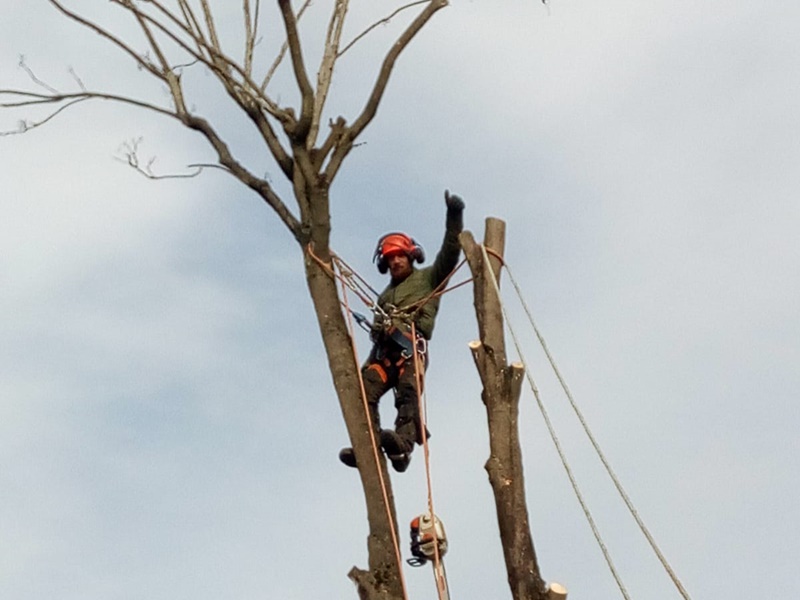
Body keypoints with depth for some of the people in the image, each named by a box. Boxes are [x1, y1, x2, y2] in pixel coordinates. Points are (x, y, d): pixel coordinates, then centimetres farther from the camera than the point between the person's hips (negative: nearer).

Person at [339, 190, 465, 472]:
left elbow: (450, 253, 6)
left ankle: (402, 444, -48)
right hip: (384, 351, 6)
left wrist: (454, 216, -6)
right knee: (365, 390, -19)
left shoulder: (428, 278, 20)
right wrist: (369, 363, 19)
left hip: (412, 346, -6)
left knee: (408, 392, -28)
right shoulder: (385, 296, 39)